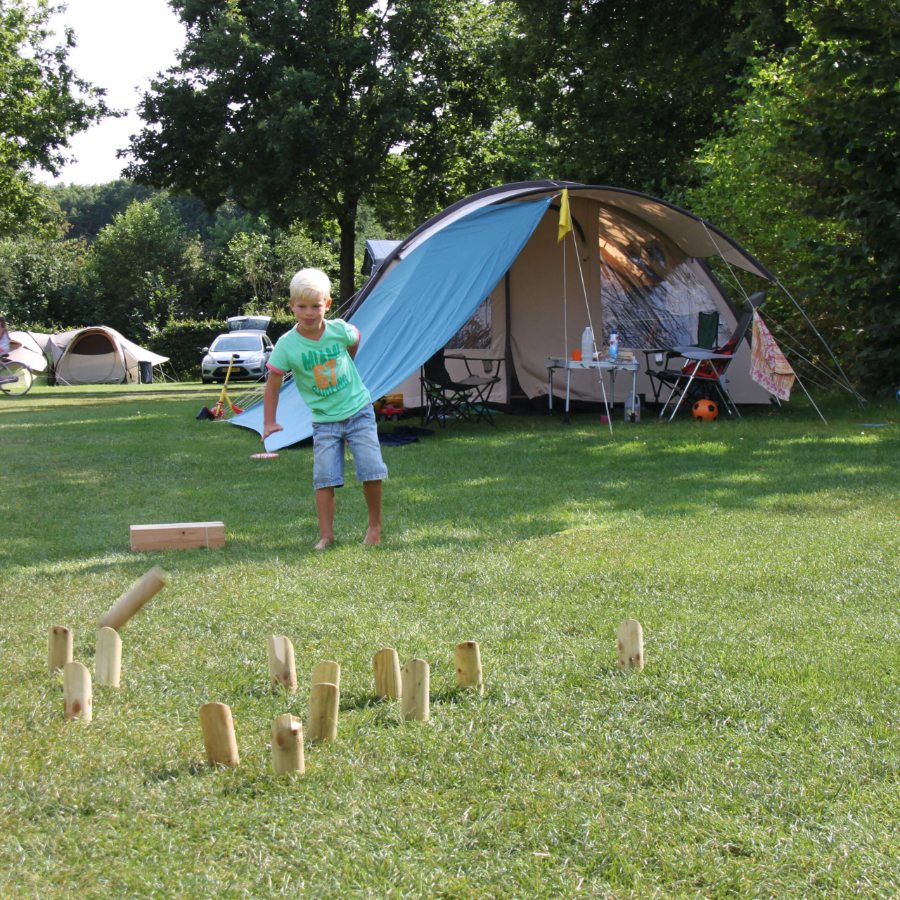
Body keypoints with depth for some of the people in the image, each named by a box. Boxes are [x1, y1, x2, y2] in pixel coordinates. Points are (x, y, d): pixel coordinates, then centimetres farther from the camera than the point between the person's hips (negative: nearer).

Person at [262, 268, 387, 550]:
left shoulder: (339, 330, -11)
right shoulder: (287, 345, -15)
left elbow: (355, 338, 15)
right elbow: (273, 385, -7)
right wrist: (269, 421, -11)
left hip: (358, 409, 1)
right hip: (324, 420, -1)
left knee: (371, 469, -4)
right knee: (324, 477, -7)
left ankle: (375, 525, 14)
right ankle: (326, 534, 0)